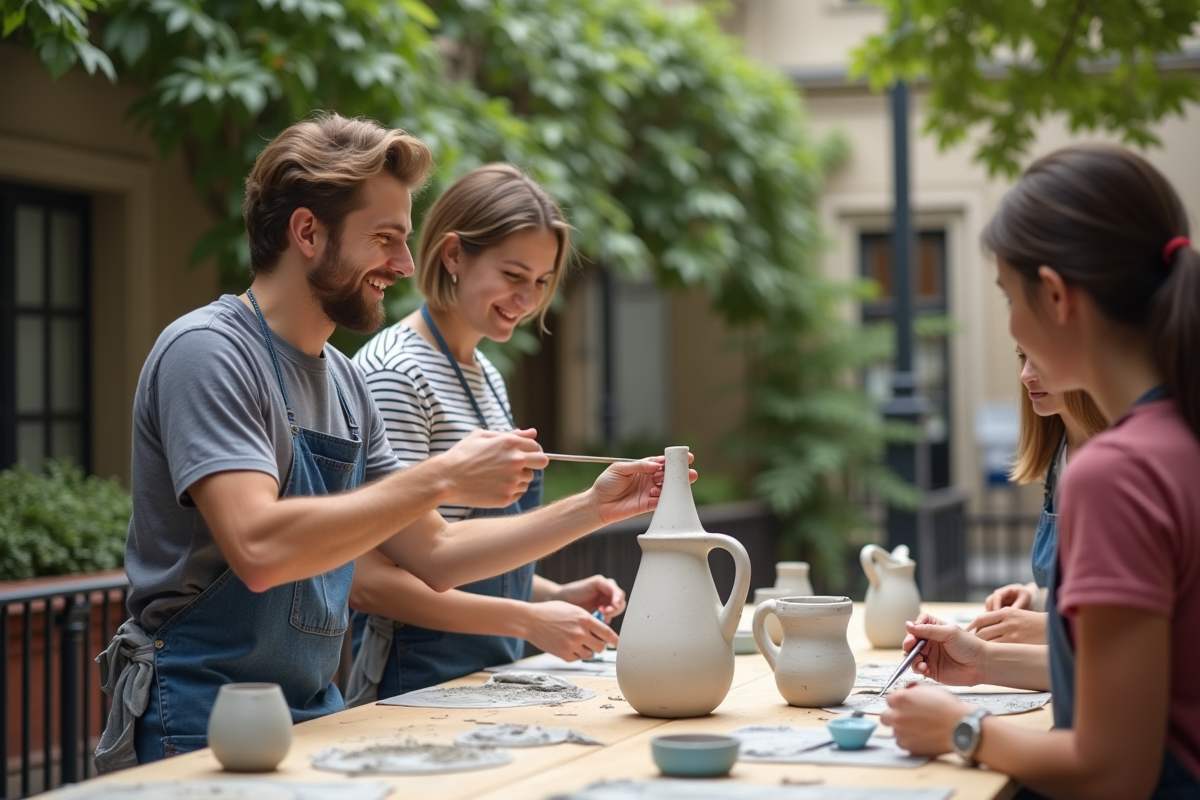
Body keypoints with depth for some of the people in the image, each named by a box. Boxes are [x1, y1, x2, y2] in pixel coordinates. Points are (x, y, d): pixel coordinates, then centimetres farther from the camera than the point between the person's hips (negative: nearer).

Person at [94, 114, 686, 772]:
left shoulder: (344, 383, 13)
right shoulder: (208, 352, -13)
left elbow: (433, 555, 17)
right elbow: (258, 549, -26)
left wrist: (594, 508, 9)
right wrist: (440, 479, -22)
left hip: (314, 718, 8)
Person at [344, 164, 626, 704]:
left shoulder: (486, 376, 16)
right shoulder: (395, 376, -12)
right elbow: (369, 581, -19)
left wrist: (554, 595, 7)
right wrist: (528, 620, -20)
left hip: (493, 676, 8)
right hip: (417, 689, -8)